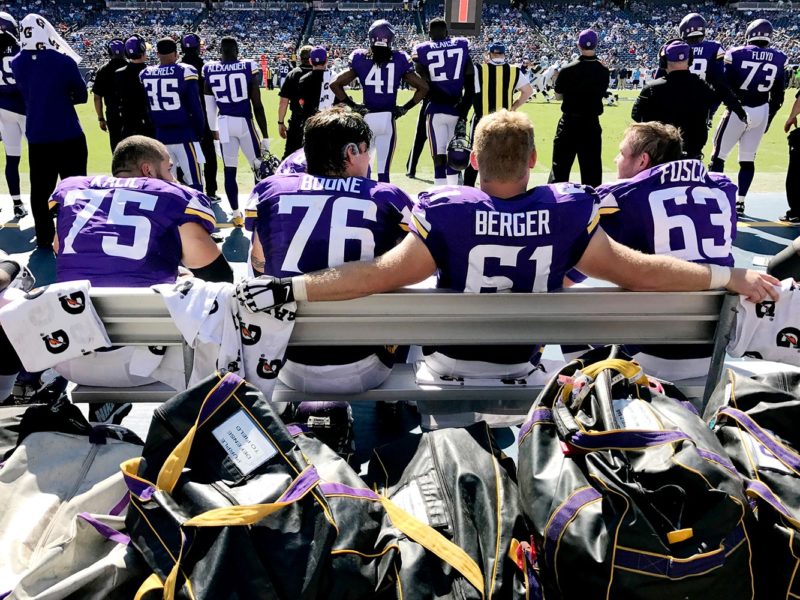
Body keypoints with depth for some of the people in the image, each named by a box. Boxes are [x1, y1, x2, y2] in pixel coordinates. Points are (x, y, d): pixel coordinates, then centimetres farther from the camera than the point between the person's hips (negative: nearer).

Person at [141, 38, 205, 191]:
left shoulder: (145, 75, 7)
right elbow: (195, 107, -8)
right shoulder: (185, 72, -7)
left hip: (159, 135, 5)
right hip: (184, 134, -5)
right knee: (195, 184, -4)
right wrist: (200, 131, 4)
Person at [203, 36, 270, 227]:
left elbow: (209, 106, 7)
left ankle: (236, 214, 13)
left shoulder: (209, 70, 2)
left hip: (223, 124, 3)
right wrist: (265, 135, -2)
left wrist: (214, 128, 21)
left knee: (229, 171, 9)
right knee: (259, 168, 9)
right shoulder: (248, 68, -7)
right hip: (244, 122, -3)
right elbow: (257, 105, -7)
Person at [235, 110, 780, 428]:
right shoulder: (566, 215, -17)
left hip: (450, 368, -1)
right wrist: (732, 278, -1)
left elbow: (378, 275, -27)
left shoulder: (446, 216, -24)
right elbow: (637, 272, -12)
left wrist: (287, 288, -23)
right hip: (523, 371, 1)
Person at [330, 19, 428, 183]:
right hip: (388, 118, 0)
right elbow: (423, 87, 1)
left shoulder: (360, 59, 0)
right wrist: (405, 108, 6)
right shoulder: (399, 60, 0)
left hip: (366, 117, 0)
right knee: (384, 169, 5)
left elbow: (335, 84, -2)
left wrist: (352, 105, 5)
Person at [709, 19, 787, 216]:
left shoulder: (736, 54, -8)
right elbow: (777, 96, 7)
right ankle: (740, 203, 12)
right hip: (761, 112, 4)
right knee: (748, 160, 10)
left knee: (718, 156, 3)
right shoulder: (778, 59, 4)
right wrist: (768, 118, 17)